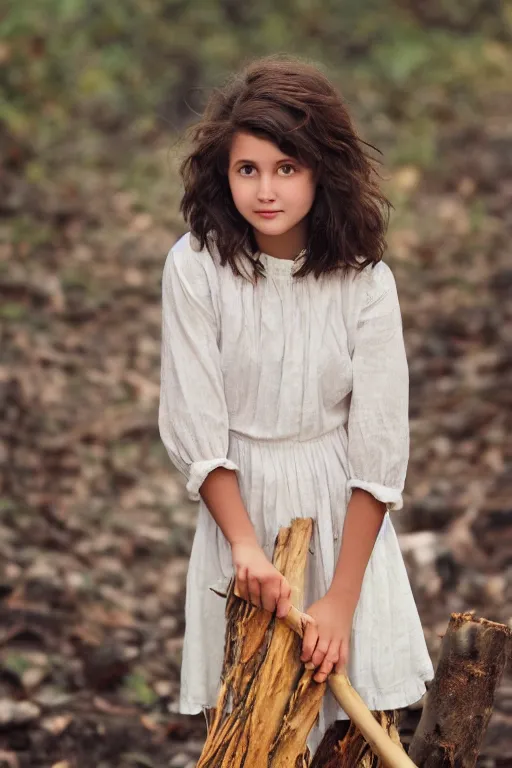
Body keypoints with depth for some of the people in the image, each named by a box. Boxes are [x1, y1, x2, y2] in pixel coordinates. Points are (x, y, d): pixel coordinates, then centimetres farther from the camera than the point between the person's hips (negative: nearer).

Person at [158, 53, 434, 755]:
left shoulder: (365, 281, -13)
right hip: (238, 500, 0)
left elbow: (380, 449, -13)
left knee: (359, 713, 1)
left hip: (342, 510, 0)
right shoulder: (195, 268, -13)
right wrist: (245, 544, -21)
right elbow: (196, 427, -10)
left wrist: (341, 599, -16)